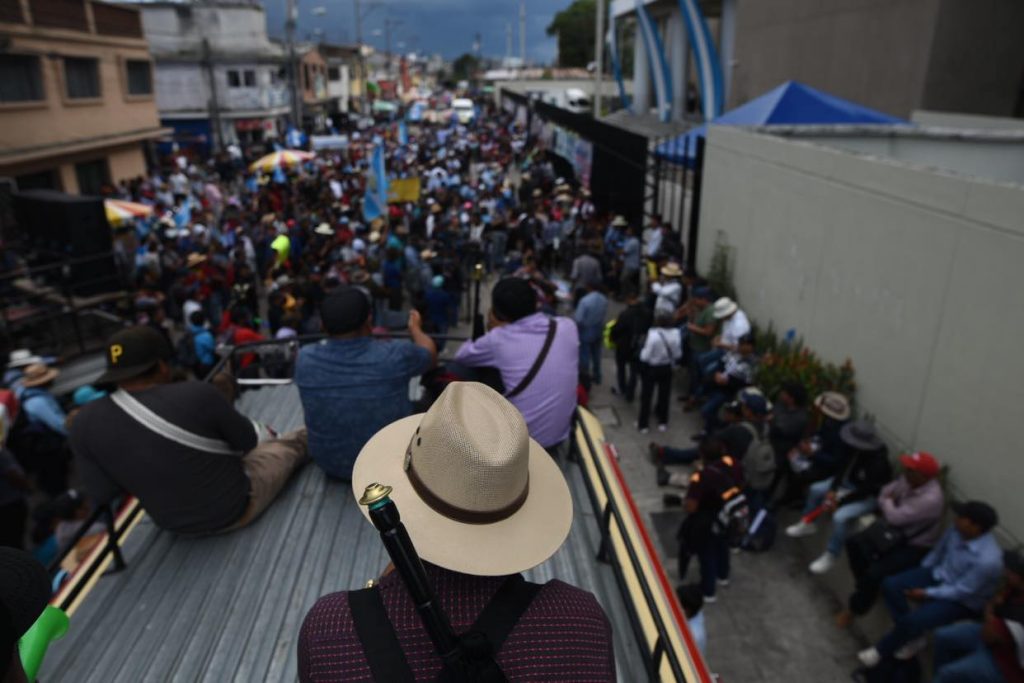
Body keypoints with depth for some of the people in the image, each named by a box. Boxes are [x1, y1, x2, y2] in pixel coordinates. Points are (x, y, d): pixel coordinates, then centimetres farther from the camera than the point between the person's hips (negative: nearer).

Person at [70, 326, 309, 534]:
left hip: (173, 522, 5)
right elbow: (247, 441, -12)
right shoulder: (198, 395, -29)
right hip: (234, 508, -4)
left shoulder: (85, 423, -16)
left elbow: (102, 494, -7)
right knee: (298, 440, 19)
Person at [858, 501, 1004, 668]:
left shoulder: (987, 560, -36)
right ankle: (914, 636, 7)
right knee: (890, 585, -10)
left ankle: (882, 650, 2)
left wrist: (927, 593, -15)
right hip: (940, 575, 7)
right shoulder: (958, 528, -15)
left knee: (913, 619, -25)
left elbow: (961, 591, -24)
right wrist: (919, 573, 10)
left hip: (963, 601, -7)